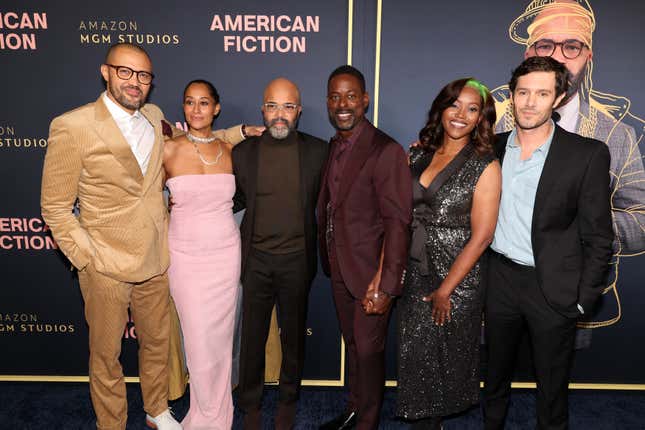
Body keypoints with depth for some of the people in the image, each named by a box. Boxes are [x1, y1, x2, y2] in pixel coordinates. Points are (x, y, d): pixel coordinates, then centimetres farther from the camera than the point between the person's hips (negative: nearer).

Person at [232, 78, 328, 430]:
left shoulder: (317, 151, -3)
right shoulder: (243, 152, 0)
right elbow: (236, 200, 9)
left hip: (297, 260, 0)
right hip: (256, 260, 1)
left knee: (293, 335, 16)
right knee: (252, 337, 12)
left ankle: (288, 400, 39)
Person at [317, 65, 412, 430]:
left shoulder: (386, 151, -18)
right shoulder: (334, 147, 7)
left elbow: (398, 222, -20)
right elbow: (329, 208, 9)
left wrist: (386, 285, -22)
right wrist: (328, 260, 6)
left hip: (369, 271, -7)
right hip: (339, 269, 7)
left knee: (369, 350, 8)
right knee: (352, 344, 21)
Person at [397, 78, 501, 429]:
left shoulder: (485, 167, -10)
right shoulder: (418, 155, 3)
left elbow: (481, 237, -13)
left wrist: (444, 290, -13)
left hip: (455, 281, -4)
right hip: (412, 275, 4)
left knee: (442, 360, 12)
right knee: (414, 357, 15)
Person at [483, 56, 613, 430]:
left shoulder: (588, 154, -9)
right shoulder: (495, 147, 2)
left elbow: (598, 238, -7)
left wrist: (584, 300, -8)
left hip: (553, 288, -3)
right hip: (500, 279, 4)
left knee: (552, 385, 14)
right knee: (495, 373, 21)